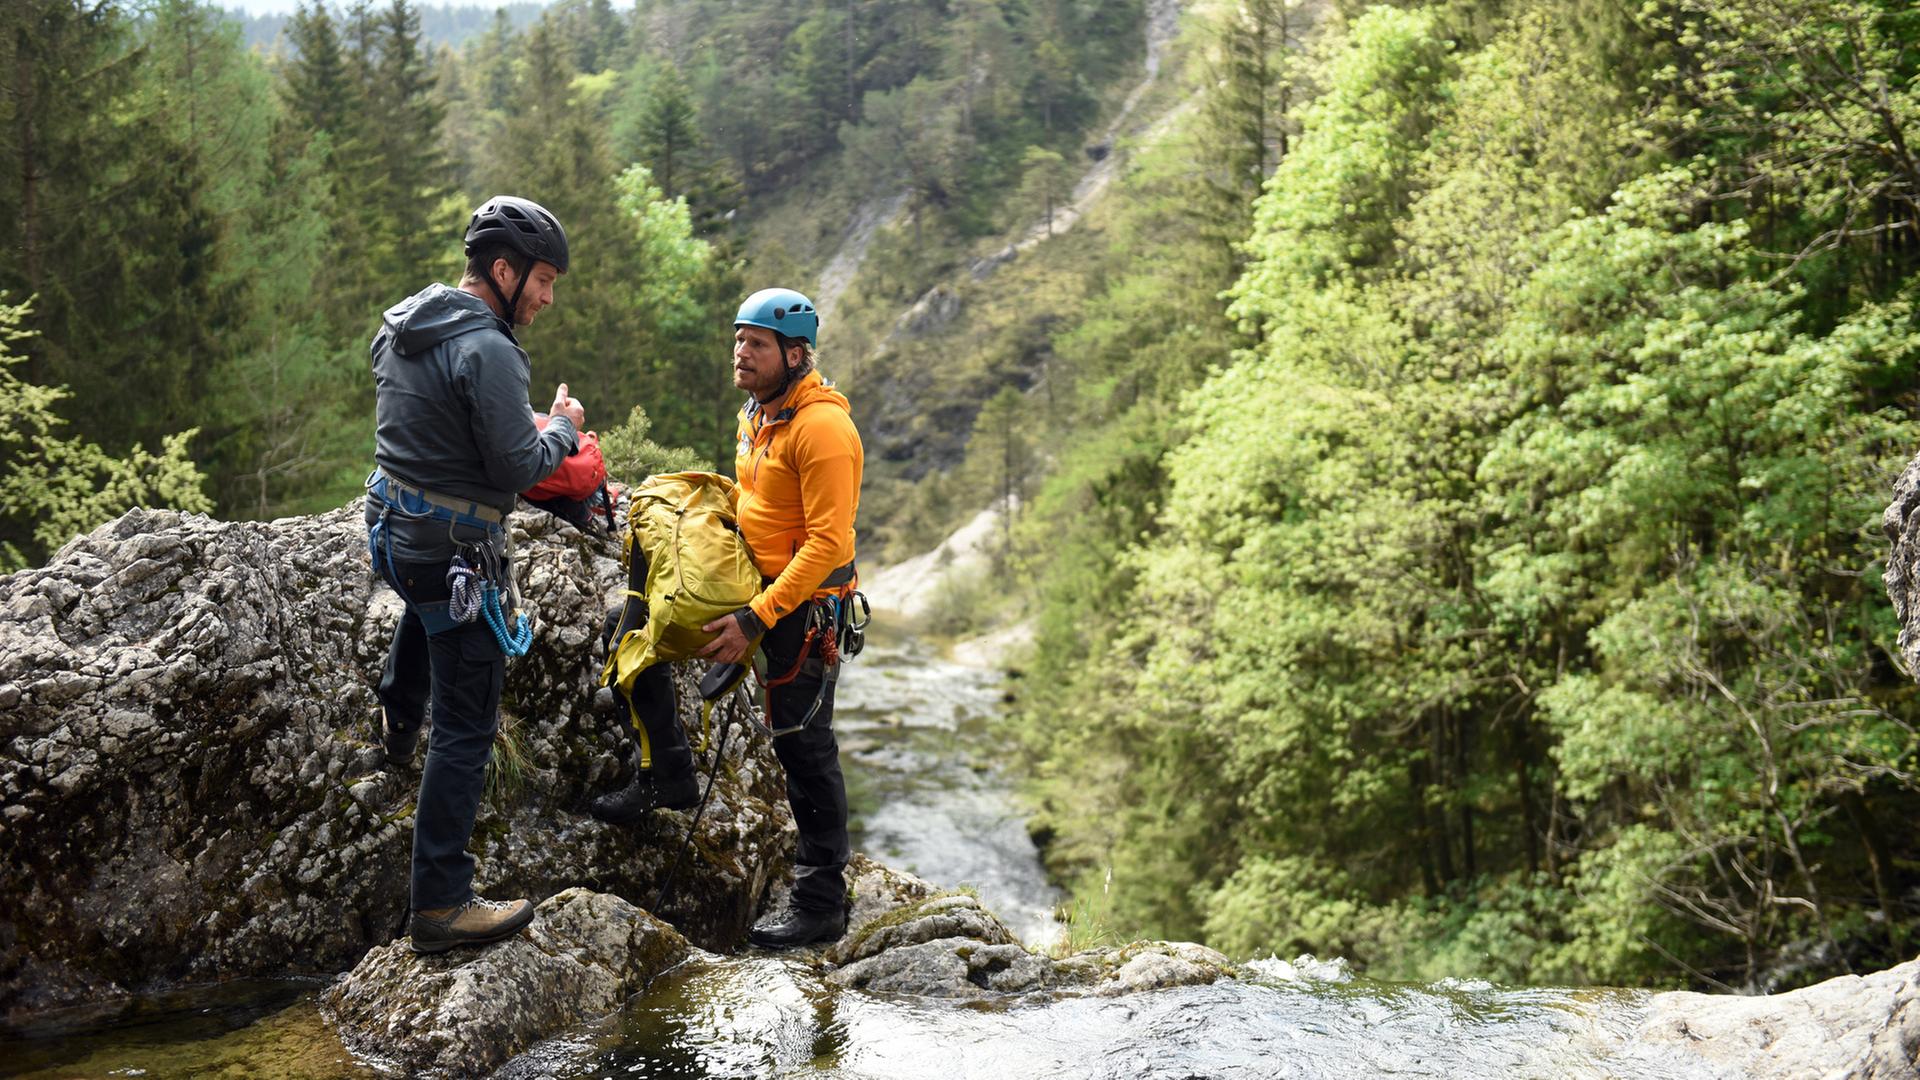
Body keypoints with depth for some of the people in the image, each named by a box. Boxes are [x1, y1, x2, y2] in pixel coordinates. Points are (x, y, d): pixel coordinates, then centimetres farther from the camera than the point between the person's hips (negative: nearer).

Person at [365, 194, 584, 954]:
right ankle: (440, 905, 0)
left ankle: (396, 720, 57)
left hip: (392, 530, 9)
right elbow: (518, 469, -20)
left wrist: (533, 429, 22)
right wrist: (563, 428, -1)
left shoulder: (400, 326, 6)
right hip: (457, 551, -9)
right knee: (466, 727, -3)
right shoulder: (486, 351, -23)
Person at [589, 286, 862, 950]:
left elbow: (828, 542, -26)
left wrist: (756, 619, -28)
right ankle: (668, 777, 22)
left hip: (805, 603, -9)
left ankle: (822, 903, 7)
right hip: (756, 583, 9)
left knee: (803, 745, -3)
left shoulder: (822, 428, -21)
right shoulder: (755, 413, 8)